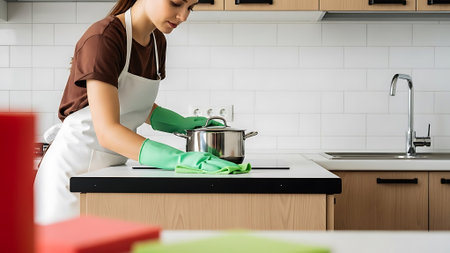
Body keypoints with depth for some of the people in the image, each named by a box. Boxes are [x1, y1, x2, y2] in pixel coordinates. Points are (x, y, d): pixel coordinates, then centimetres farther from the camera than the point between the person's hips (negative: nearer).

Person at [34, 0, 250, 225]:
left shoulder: (158, 41, 5)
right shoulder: (102, 39, -20)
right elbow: (107, 131, -29)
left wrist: (185, 124, 4)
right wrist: (181, 158, -38)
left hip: (114, 166, 7)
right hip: (75, 168, -7)